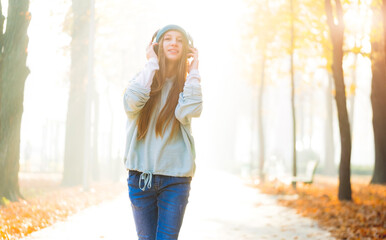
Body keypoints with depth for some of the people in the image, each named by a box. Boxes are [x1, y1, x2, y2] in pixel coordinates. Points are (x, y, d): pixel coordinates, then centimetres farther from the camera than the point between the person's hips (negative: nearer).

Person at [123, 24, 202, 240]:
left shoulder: (188, 83, 6)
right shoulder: (144, 79, 7)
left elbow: (188, 112, -17)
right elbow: (132, 102, -17)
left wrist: (194, 70, -9)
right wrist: (152, 64, -9)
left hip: (175, 177, -1)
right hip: (141, 174, 1)